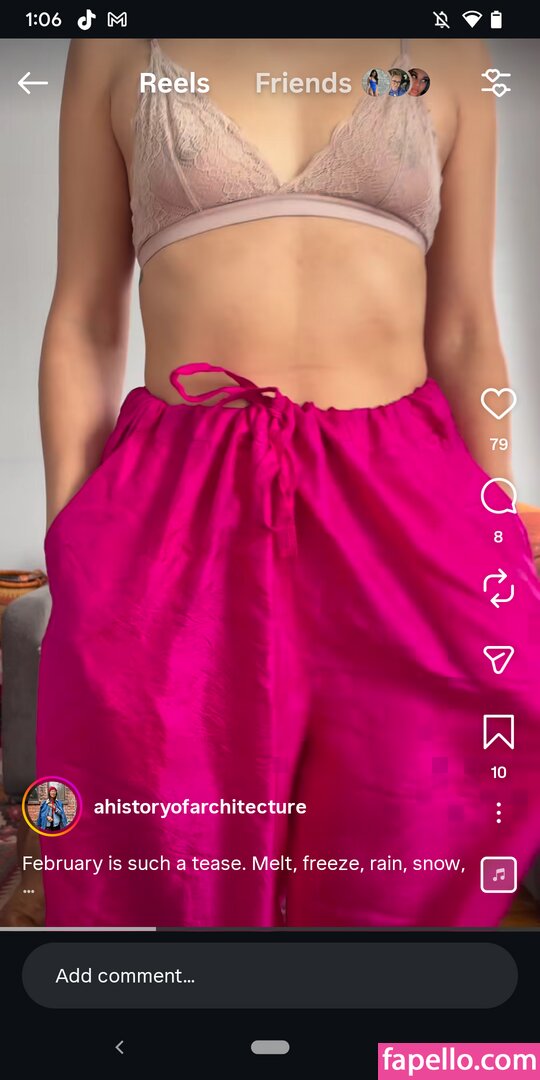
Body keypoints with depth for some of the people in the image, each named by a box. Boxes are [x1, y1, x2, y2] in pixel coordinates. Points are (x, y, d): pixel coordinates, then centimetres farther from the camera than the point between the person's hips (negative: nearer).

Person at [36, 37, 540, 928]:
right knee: (179, 889, 6)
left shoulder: (448, 56, 16)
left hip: (404, 511, 2)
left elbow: (467, 334, 11)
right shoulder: (117, 49, 13)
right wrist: (71, 554, 0)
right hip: (176, 520, 0)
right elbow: (83, 325, 8)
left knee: (406, 887, 7)